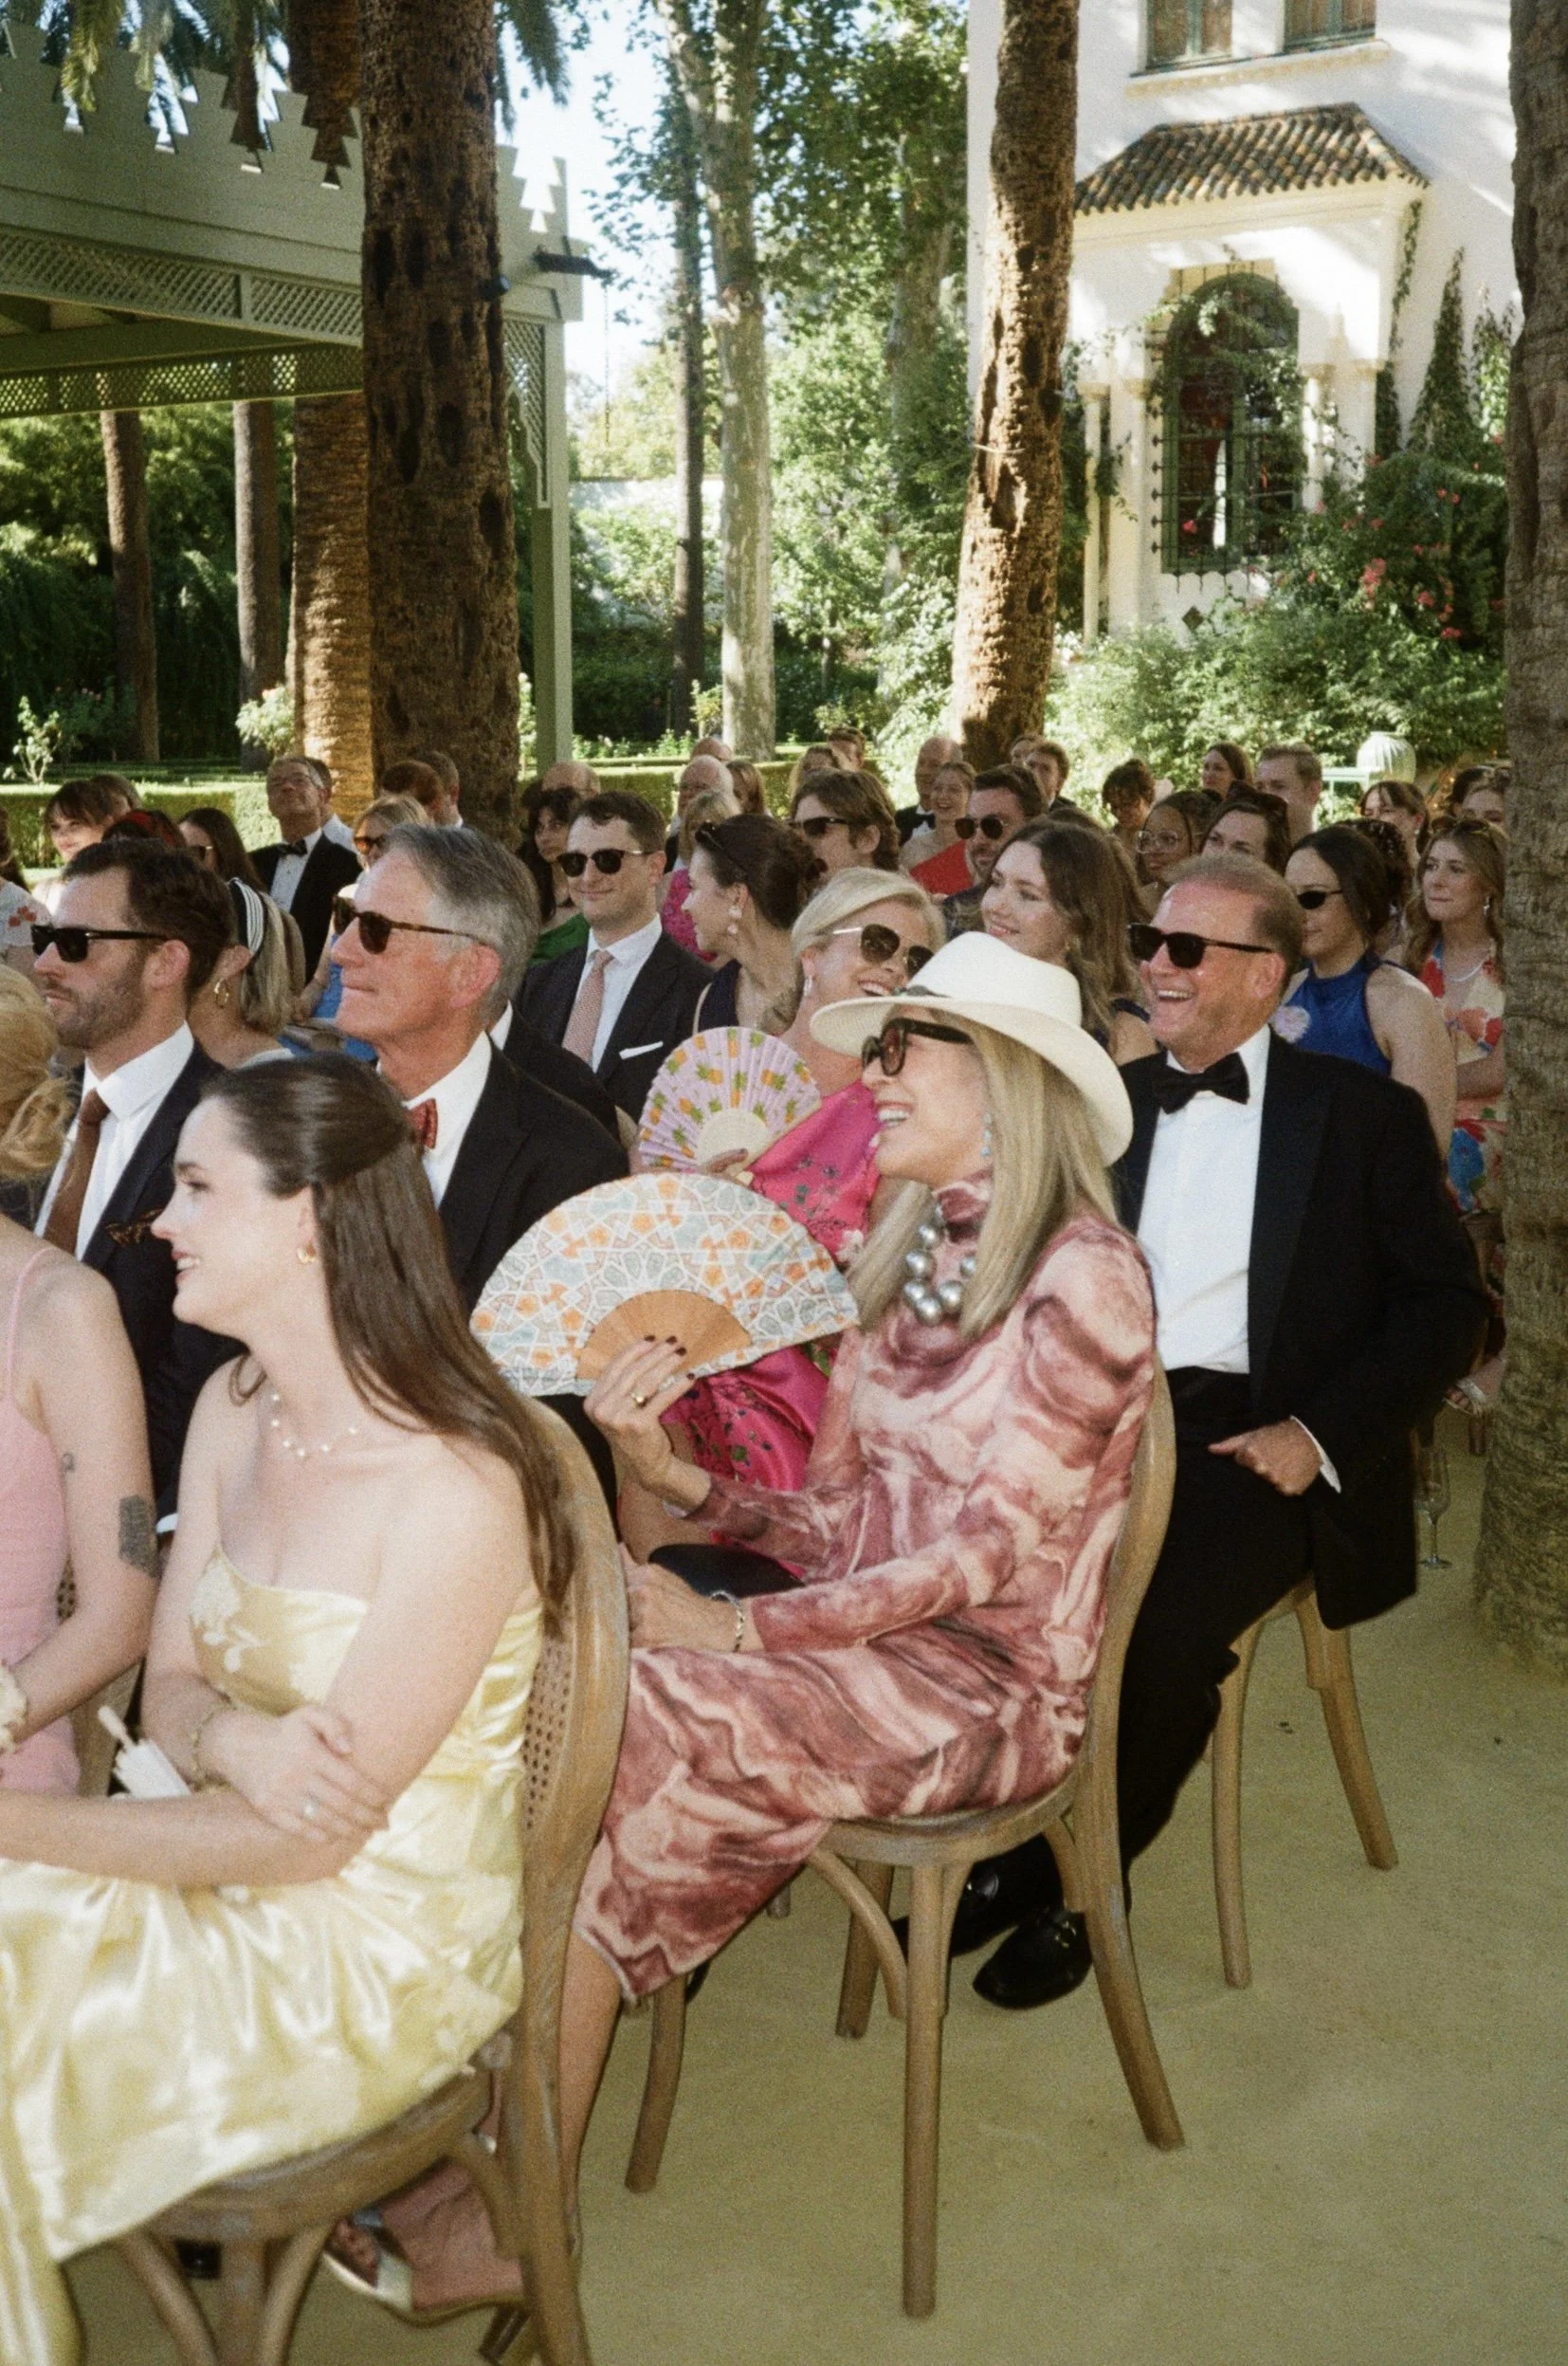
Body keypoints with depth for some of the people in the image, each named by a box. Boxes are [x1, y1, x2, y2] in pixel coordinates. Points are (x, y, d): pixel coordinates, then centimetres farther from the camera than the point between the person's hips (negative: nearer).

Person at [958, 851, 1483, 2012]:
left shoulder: (1362, 1112, 4)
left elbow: (1446, 1302, 1)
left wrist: (1319, 1432, -10)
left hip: (1254, 1443, -3)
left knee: (1163, 1619, -31)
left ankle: (1073, 1882, -6)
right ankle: (1008, 1844, -6)